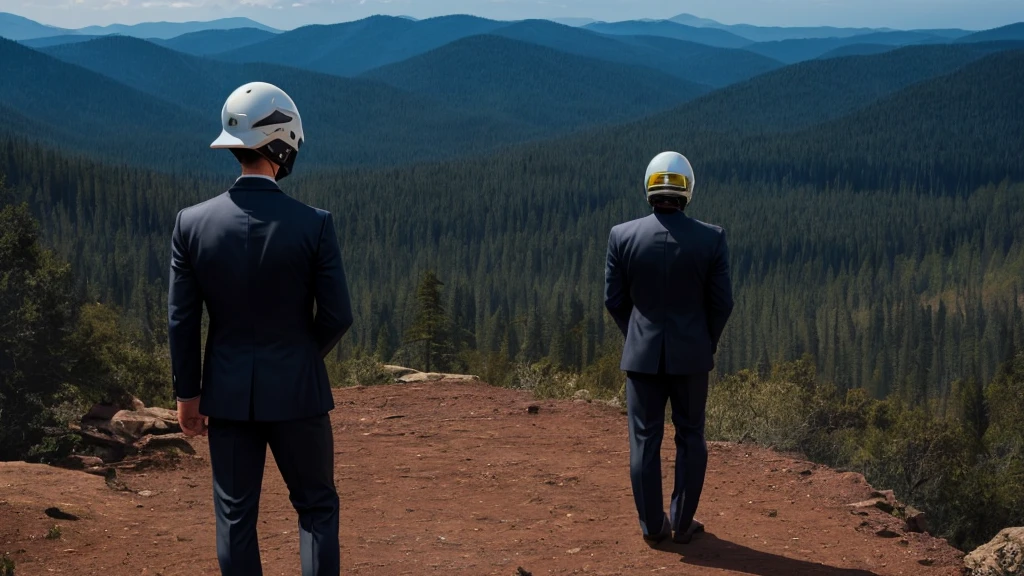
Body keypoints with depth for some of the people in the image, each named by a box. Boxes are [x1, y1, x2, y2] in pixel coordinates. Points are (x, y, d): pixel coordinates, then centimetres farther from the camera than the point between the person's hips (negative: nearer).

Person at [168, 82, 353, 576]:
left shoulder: (192, 223, -8)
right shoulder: (313, 225, -14)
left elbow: (182, 321, -4)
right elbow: (338, 315, -10)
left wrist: (187, 393, 7)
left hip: (228, 392, 2)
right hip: (296, 389, -2)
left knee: (235, 516, 11)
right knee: (316, 508, 13)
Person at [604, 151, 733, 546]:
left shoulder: (623, 236, -8)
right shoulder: (711, 238, -10)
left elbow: (614, 299, -1)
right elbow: (722, 302, -5)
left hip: (642, 353, 1)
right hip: (691, 354, 0)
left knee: (645, 440, 8)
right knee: (690, 438, 12)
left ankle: (652, 526, 13)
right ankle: (682, 523, 16)